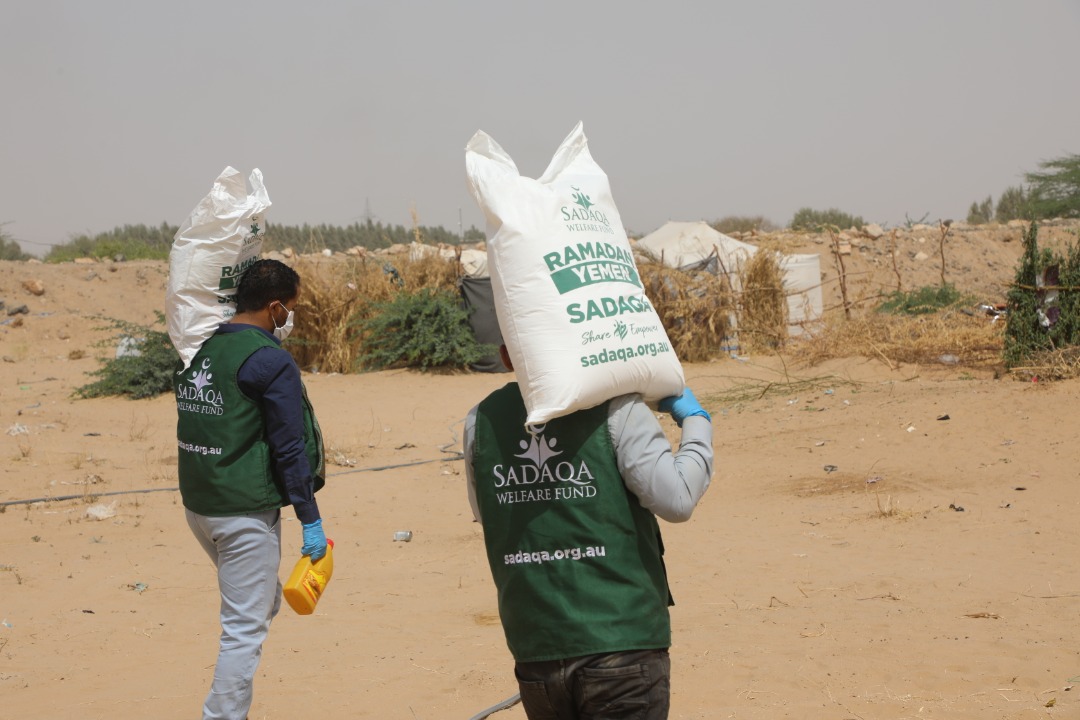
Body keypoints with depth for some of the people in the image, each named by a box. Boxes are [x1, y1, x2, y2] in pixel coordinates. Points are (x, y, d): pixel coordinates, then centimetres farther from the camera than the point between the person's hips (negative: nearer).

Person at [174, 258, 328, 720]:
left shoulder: (197, 350, 9)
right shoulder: (271, 361, -14)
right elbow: (289, 448, -14)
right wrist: (310, 519, -8)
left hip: (197, 504, 8)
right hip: (246, 511, -8)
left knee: (263, 602, 23)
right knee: (245, 627, -1)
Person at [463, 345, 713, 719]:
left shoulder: (481, 420, 4)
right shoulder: (614, 408, -9)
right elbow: (677, 499, -15)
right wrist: (696, 421, 2)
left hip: (536, 650, 4)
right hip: (621, 643, -4)